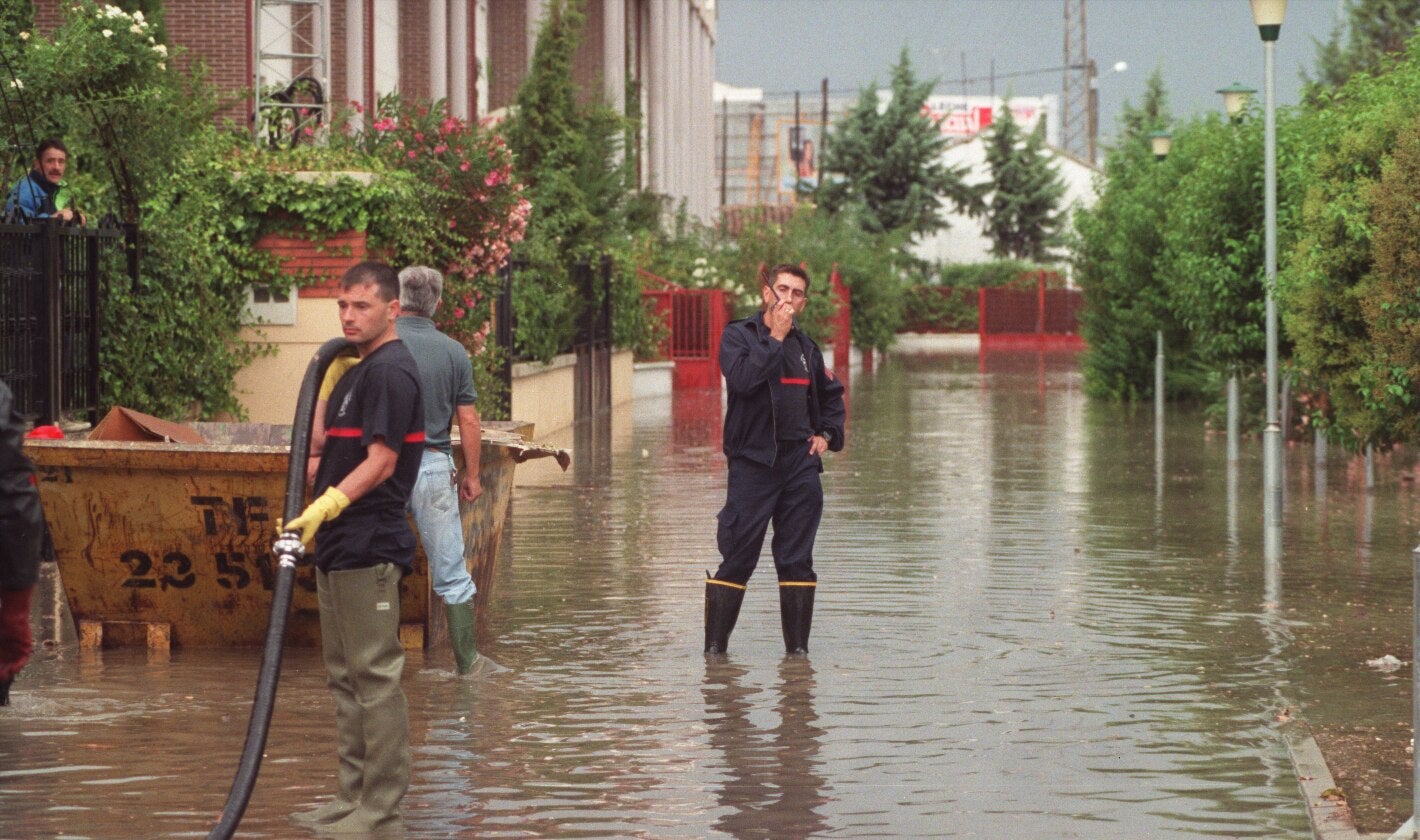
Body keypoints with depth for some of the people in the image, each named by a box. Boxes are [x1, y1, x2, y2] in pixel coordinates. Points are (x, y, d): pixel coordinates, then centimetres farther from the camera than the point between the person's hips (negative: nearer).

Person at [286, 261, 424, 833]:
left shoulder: (391, 371, -12)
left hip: (369, 548, -11)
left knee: (375, 674, -7)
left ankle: (381, 806, -4)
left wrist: (330, 504, -29)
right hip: (339, 548, 11)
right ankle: (353, 796, 21)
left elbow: (381, 461, -21)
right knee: (345, 677, 14)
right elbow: (322, 447, 27)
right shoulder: (356, 370, 20)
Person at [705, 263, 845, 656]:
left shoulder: (805, 345, 14)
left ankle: (798, 647, 9)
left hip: (800, 462, 5)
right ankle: (715, 647, 0)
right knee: (737, 559, -6)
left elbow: (832, 395, 29)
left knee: (797, 561, 5)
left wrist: (827, 435, 14)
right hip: (752, 462, -5)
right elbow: (743, 379, -22)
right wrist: (776, 337, -15)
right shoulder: (738, 335, -1)